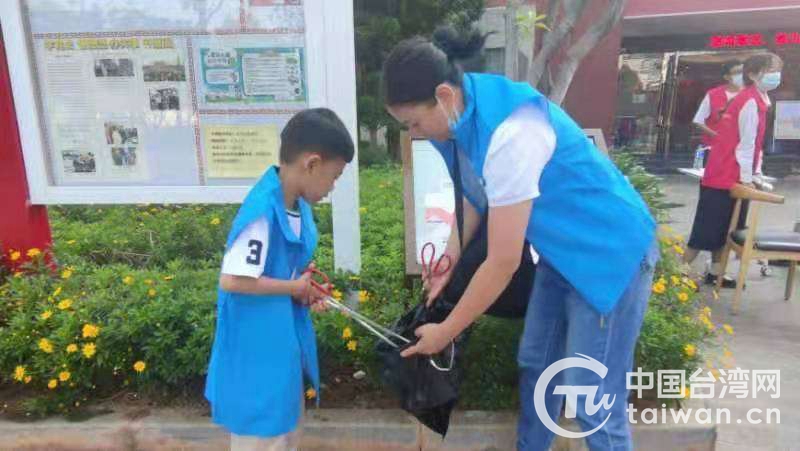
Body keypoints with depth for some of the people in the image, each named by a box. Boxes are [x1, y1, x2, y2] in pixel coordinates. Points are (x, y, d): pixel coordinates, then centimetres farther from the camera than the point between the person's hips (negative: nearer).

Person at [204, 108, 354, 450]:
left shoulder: (298, 205, 0)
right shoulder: (262, 211, -27)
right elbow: (232, 280, -29)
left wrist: (304, 287, -4)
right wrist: (294, 288, -18)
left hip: (284, 345, 9)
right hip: (257, 354, -9)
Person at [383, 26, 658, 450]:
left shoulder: (509, 133, -34)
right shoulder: (462, 115, -7)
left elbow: (503, 261, -29)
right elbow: (476, 193, 10)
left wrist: (444, 333, -17)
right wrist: (450, 257, -1)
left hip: (611, 253, -8)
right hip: (563, 251, 9)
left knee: (593, 402, 0)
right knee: (535, 364, 20)